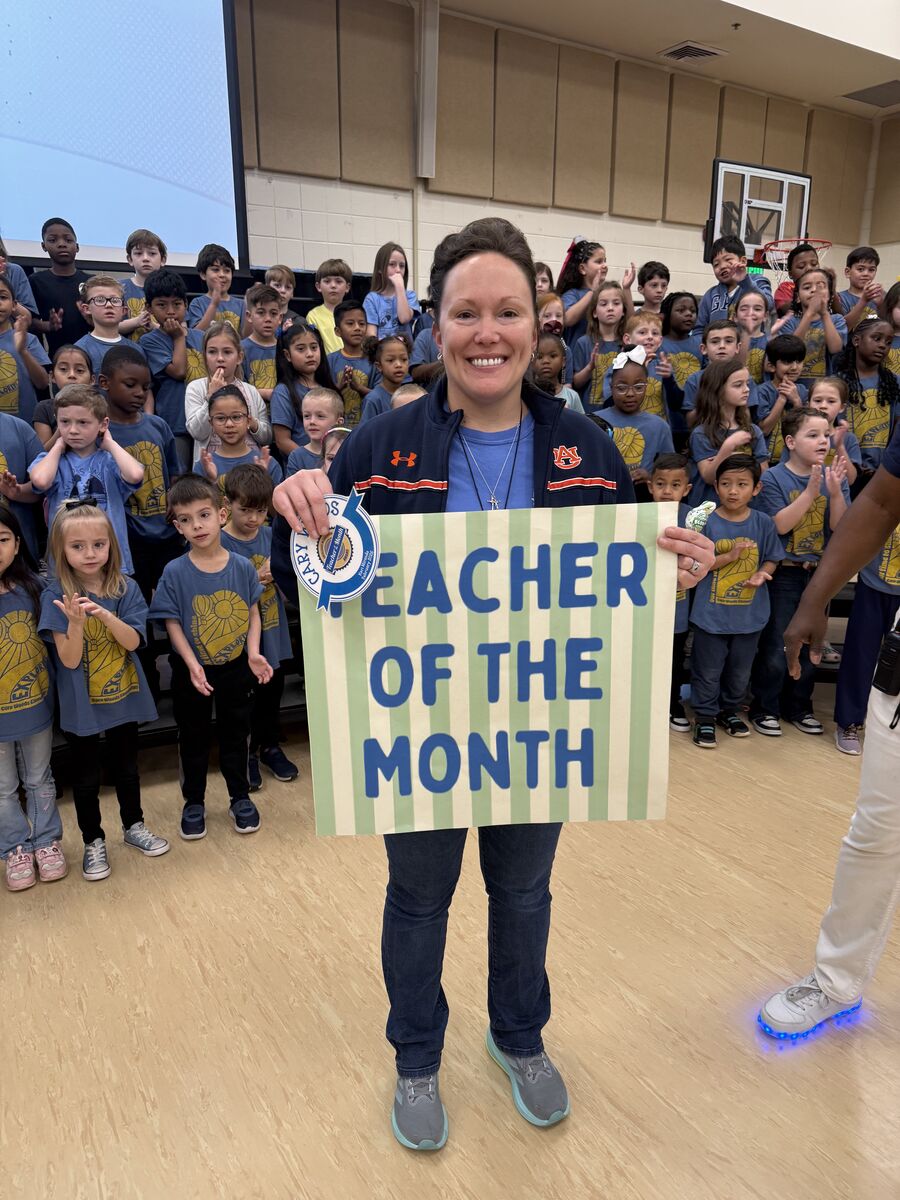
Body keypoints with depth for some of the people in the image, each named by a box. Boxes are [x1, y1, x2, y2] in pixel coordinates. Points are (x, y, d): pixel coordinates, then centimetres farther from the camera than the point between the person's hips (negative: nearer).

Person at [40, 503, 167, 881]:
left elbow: (132, 642, -16)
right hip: (80, 704, -2)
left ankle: (133, 825, 39)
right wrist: (75, 622, -34)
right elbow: (69, 659, -17)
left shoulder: (126, 589, -8)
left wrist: (105, 615, -32)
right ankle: (93, 841, 31)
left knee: (126, 767, 19)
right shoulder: (57, 596, -14)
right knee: (86, 777, 12)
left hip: (123, 697, 2)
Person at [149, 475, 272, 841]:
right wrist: (193, 665, -19)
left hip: (236, 669, 1)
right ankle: (193, 802, 34)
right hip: (192, 672, -1)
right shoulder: (175, 572, -13)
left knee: (235, 736, 16)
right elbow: (172, 623, -10)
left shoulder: (242, 566, -8)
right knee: (193, 739, 15)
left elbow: (253, 613, -2)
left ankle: (240, 798, 35)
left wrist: (253, 653, -15)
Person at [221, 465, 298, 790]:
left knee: (272, 690, 18)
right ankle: (245, 754, 30)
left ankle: (270, 746, 38)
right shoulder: (220, 543, -14)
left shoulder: (271, 535, 1)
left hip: (272, 632, 5)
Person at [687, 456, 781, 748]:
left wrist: (762, 573, -15)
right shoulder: (707, 523, -10)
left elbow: (771, 559, 6)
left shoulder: (763, 523, -3)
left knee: (740, 670, 18)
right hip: (711, 613, -3)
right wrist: (730, 556, -20)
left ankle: (730, 710, 38)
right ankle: (705, 716, 24)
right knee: (708, 670, 7)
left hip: (750, 613, 3)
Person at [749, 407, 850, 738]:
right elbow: (780, 525, -18)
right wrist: (811, 491, -23)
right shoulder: (773, 479, -9)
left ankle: (799, 707, 29)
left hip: (820, 573, 5)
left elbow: (840, 527, -3)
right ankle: (764, 708, 17)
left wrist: (835, 492, -18)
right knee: (775, 651, 0)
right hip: (783, 574, -4)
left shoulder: (834, 477, 4)